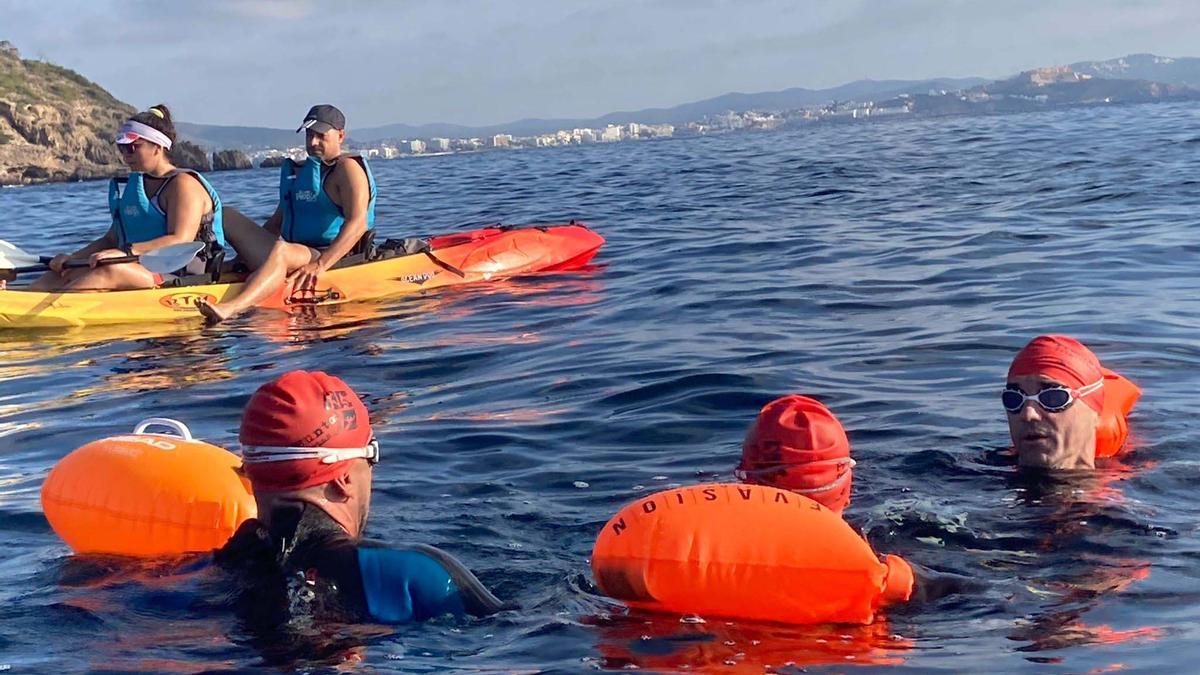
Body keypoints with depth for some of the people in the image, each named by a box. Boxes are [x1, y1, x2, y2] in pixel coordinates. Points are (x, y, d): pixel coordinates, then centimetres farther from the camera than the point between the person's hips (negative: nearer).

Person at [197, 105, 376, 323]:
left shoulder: (347, 168, -5)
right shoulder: (299, 171, 22)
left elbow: (358, 224, -21)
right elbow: (278, 220, 31)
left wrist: (320, 265, -32)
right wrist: (247, 252, 17)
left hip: (335, 258, -9)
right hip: (296, 253, 9)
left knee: (280, 251, -41)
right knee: (226, 218, 6)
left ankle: (229, 309, -65)